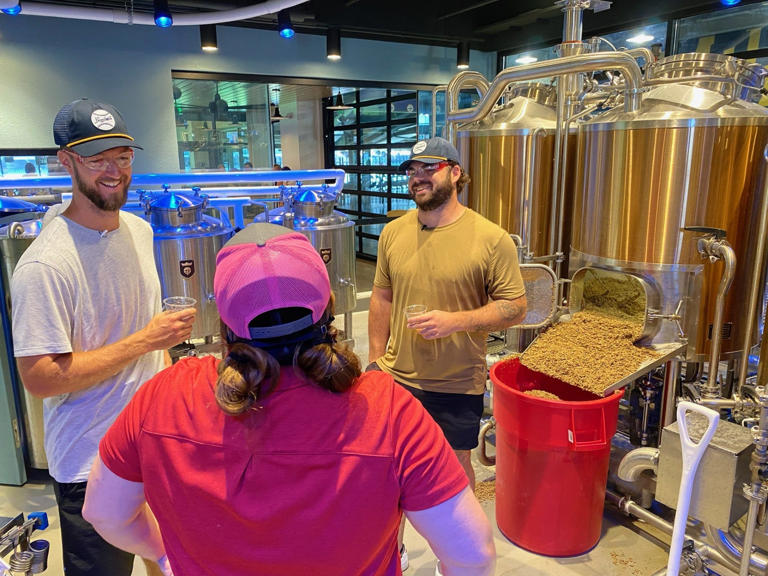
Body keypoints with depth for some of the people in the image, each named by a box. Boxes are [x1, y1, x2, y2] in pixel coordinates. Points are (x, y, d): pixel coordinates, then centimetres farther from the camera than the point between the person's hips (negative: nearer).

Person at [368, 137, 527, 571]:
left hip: (458, 385, -3)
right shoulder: (393, 232, 1)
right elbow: (382, 299, 8)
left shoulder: (491, 239, -13)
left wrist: (455, 320, -23)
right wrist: (375, 359, 8)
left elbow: (515, 307, -10)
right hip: (397, 377, 4)